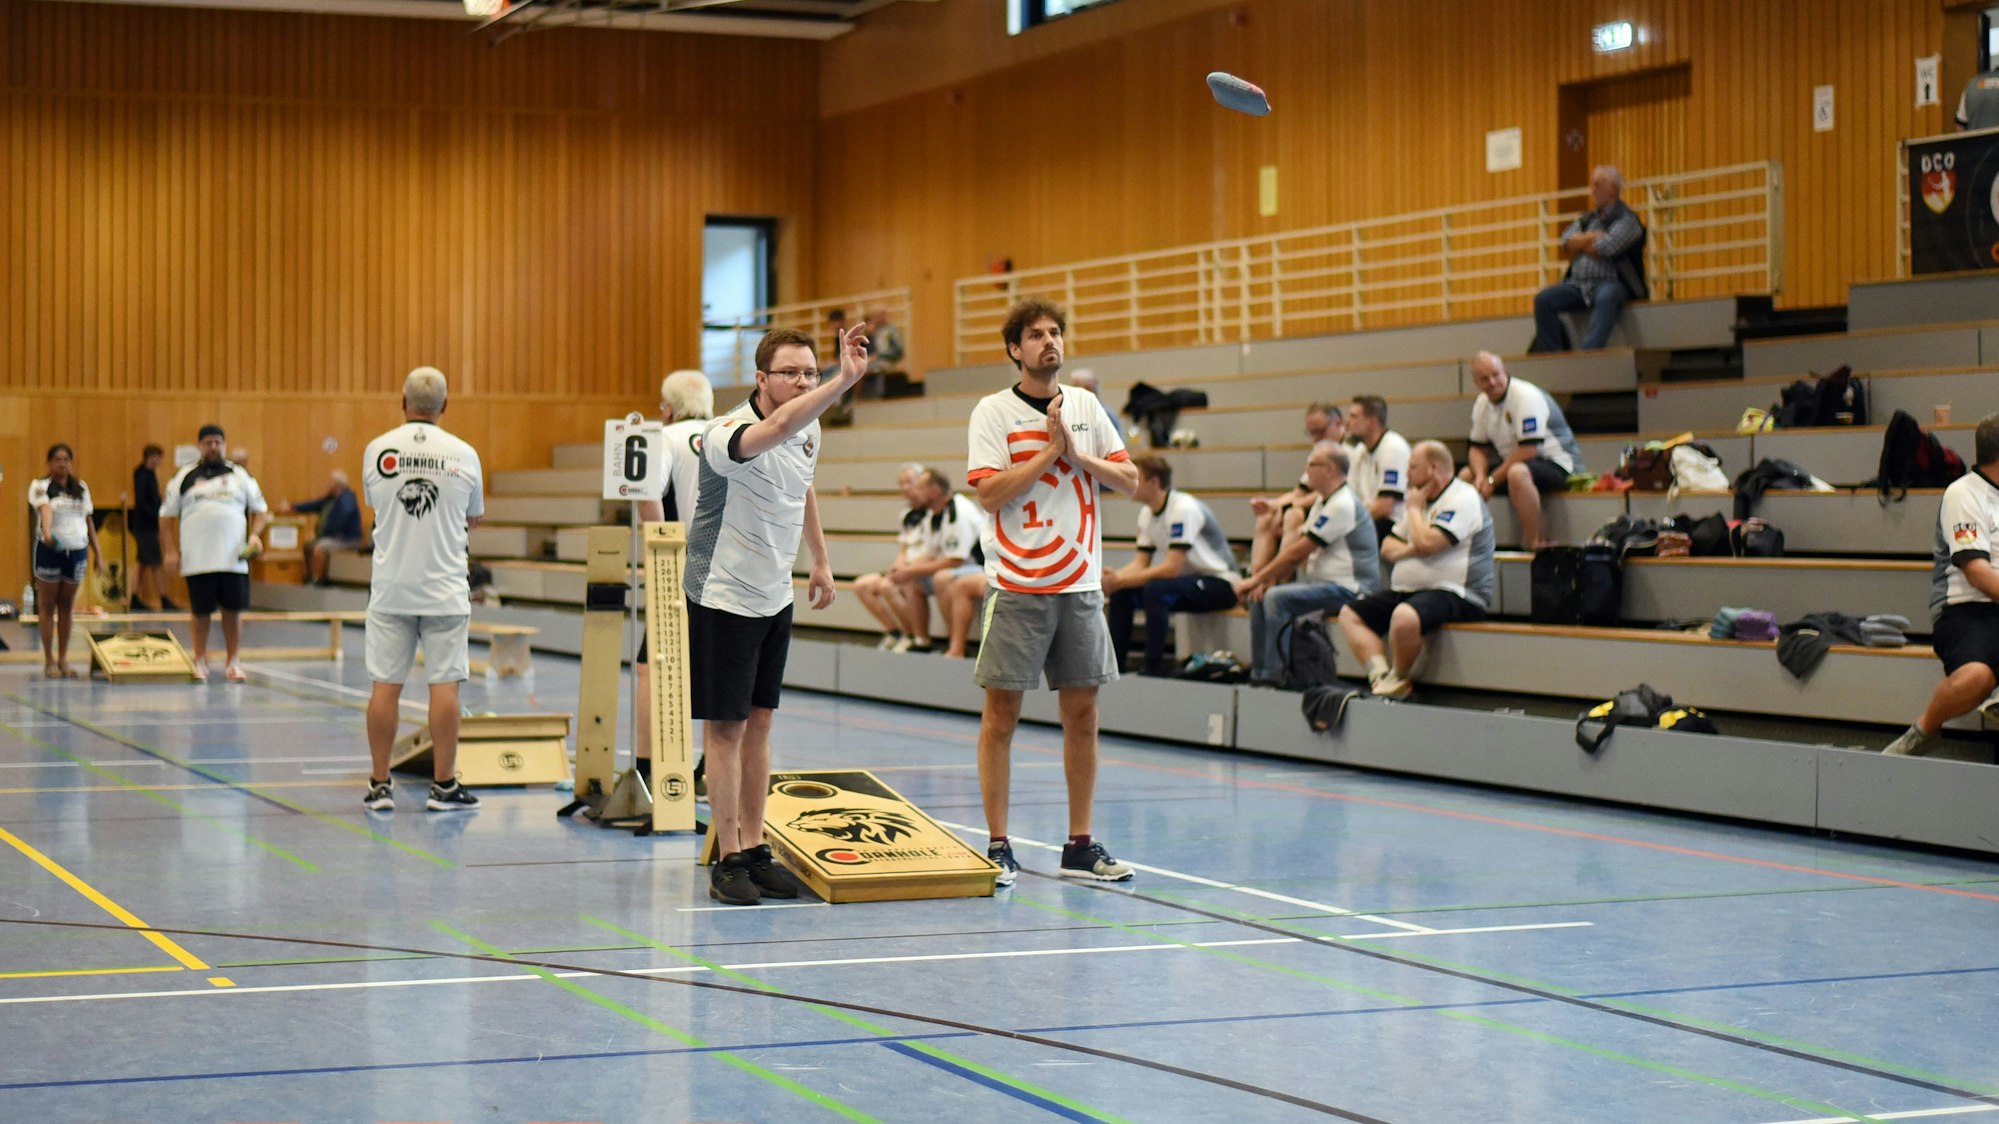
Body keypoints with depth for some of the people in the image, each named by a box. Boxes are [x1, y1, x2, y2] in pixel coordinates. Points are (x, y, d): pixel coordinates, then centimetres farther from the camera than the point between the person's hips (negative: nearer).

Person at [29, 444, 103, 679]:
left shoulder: (82, 488, 12)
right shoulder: (40, 487, -3)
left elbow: (89, 521, 15)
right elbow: (45, 509, -23)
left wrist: (98, 554, 11)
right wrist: (47, 533, -42)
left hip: (77, 550, 4)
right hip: (49, 551, -4)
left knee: (66, 607, 10)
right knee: (48, 607, 2)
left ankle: (63, 659, 15)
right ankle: (49, 661, 6)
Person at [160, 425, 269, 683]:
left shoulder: (240, 475, 10)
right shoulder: (184, 478, 8)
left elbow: (260, 510, 14)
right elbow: (167, 516, 10)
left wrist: (255, 535, -5)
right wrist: (171, 551, 0)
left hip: (233, 558, 1)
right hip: (197, 561, -1)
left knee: (233, 610, 1)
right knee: (200, 611, 4)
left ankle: (231, 662, 13)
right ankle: (200, 661, 16)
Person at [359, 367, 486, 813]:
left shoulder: (376, 451, -1)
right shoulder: (463, 454, -3)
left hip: (390, 587, 1)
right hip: (444, 587, -1)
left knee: (385, 685, 4)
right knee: (444, 684, 1)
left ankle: (379, 785, 8)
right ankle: (444, 785, 2)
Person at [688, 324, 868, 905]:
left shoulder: (809, 429, 1)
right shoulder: (726, 434, -25)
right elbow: (776, 428, -48)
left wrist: (820, 561, 22)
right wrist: (846, 380, -55)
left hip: (775, 597, 7)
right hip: (722, 598, -7)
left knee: (759, 723, 10)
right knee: (726, 727, -2)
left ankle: (755, 851, 15)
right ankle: (727, 860, 3)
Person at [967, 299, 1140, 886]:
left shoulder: (1087, 406, 10)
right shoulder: (993, 412, -3)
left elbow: (1129, 480, 7)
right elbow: (990, 493, -13)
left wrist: (1077, 454, -8)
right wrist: (1050, 450, -13)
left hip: (1080, 583, 4)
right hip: (1017, 585, -4)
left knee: (1082, 713, 6)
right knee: (1001, 714, -2)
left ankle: (1080, 846, 15)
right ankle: (998, 846, 6)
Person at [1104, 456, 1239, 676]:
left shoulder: (1183, 509, -23)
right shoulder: (1147, 513, 4)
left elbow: (1172, 568, -28)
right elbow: (1141, 563, 4)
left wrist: (1123, 579, -27)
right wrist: (1113, 577, -16)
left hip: (1220, 584, -9)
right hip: (1188, 579, 9)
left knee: (1155, 589, -33)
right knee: (1121, 592, -3)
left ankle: (1153, 666, -27)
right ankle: (1114, 663, 3)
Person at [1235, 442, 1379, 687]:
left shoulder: (1342, 504, -18)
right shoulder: (1323, 501, 15)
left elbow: (1298, 552, -18)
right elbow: (1299, 551, 13)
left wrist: (1257, 579, -12)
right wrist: (1268, 579, -1)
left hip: (1348, 590, -10)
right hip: (1323, 583, 10)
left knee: (1276, 598, -25)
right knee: (1258, 598, 2)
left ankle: (1273, 676, -20)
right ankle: (1258, 674, 5)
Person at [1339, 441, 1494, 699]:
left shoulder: (1462, 499, -10)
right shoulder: (1422, 499, 21)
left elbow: (1427, 543, -24)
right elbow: (1387, 549, 21)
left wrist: (1414, 508, -5)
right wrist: (1410, 548, -3)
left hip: (1455, 594, -10)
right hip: (1407, 591, 10)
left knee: (1404, 616, -39)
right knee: (1350, 615, -1)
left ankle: (1398, 679, -13)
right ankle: (1380, 677, -18)